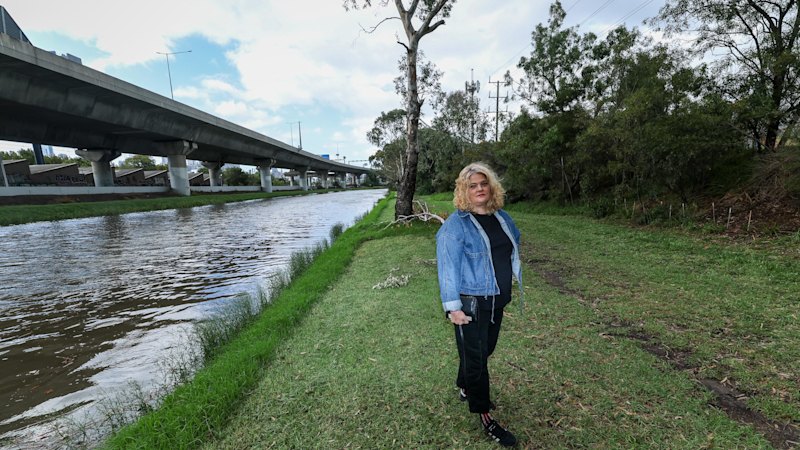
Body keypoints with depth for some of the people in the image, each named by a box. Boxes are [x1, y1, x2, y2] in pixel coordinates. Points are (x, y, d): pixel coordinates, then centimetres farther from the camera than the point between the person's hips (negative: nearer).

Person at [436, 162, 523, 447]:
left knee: (486, 349, 21)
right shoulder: (455, 225, -16)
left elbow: (514, 247, 21)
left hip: (497, 300, 7)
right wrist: (452, 306, -21)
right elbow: (447, 267, -18)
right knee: (475, 356, 5)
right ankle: (484, 416, 24)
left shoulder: (502, 217, 6)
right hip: (471, 303, -7)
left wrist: (510, 287, 20)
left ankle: (465, 388, 46)